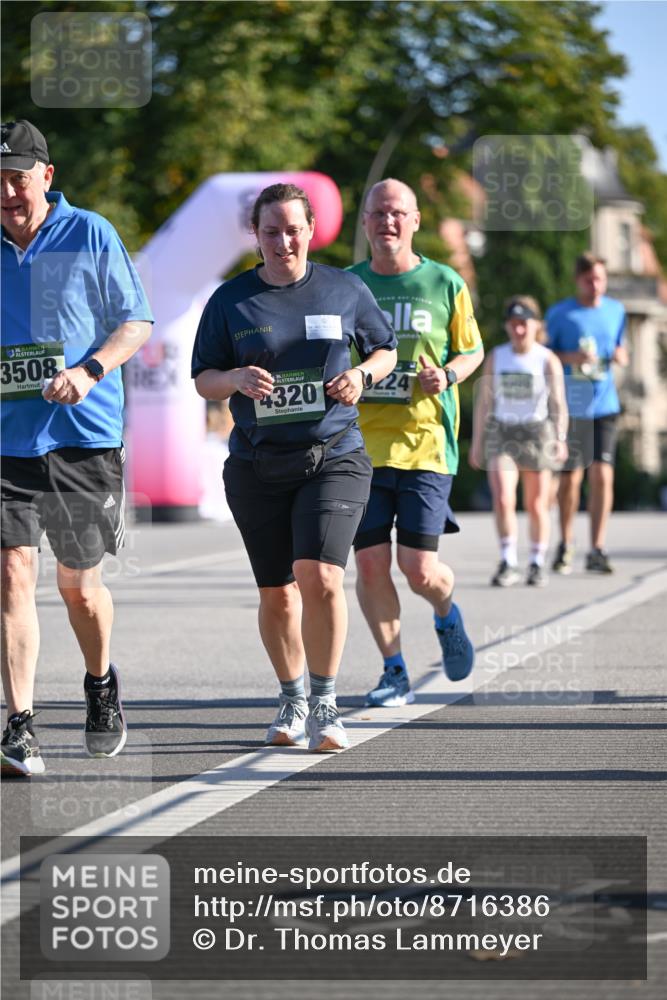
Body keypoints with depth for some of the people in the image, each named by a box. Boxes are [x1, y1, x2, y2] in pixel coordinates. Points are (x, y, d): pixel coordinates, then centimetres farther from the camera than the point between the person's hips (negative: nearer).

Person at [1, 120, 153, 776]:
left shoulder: (91, 236, -1)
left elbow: (136, 322, 2)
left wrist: (89, 371, -14)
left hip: (85, 434, -1)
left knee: (78, 585, 10)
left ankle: (101, 685, 40)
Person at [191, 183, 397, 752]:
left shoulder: (345, 291, 4)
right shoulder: (230, 301, 4)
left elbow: (386, 349, 16)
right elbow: (202, 379, 7)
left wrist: (362, 374, -5)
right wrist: (235, 379, -14)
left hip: (334, 458, -2)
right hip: (256, 465, 2)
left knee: (319, 578, -19)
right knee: (276, 594, 8)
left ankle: (325, 704, -6)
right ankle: (292, 701, 27)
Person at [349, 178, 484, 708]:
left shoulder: (445, 284, 3)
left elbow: (473, 351, 12)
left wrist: (447, 375, -8)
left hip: (426, 445, -2)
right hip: (360, 444, 2)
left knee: (419, 569, -7)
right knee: (370, 566, -3)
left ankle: (448, 615, 29)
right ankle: (395, 673, 13)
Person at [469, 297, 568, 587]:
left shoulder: (548, 360, -3)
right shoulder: (495, 358, 4)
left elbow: (558, 403, -7)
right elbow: (484, 402, 9)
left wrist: (560, 439, -19)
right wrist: (477, 442, 8)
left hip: (537, 433, -1)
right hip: (501, 433, 1)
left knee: (536, 505, 6)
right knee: (502, 499, -15)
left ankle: (537, 564, 22)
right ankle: (508, 563, -5)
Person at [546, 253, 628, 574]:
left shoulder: (616, 311, 11)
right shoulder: (559, 314, 0)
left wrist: (621, 356, -1)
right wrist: (571, 358, -14)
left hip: (604, 405, 2)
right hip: (571, 405, -2)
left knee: (602, 475, -8)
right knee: (571, 477, 3)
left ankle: (597, 550, -6)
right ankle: (565, 545, 22)